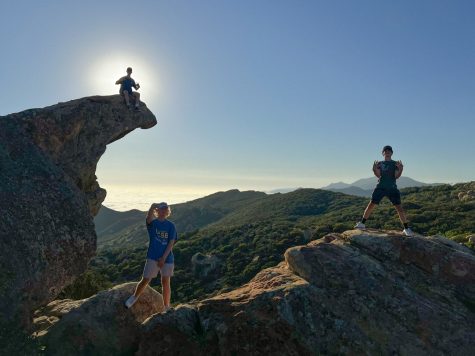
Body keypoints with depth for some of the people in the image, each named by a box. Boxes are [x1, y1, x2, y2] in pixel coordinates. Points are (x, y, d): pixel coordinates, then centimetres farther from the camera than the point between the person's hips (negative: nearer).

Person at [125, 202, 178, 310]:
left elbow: (171, 243, -4)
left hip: (167, 258, 1)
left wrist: (164, 258, -11)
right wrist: (153, 206, -45)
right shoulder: (152, 222, -1)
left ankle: (167, 307, 18)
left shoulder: (171, 225, 2)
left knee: (165, 282, 3)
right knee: (145, 280, 3)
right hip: (153, 257, -1)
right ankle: (134, 297, 32)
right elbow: (150, 213, -24)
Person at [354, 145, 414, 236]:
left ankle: (406, 228, 1)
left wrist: (400, 170, -20)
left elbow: (396, 176, -2)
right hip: (381, 187, 1)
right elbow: (378, 175, -2)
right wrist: (375, 169, -21)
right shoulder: (379, 163, 10)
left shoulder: (395, 164, 9)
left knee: (399, 207, -6)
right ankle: (362, 223, 2)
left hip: (392, 188, 0)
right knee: (371, 204, -5)